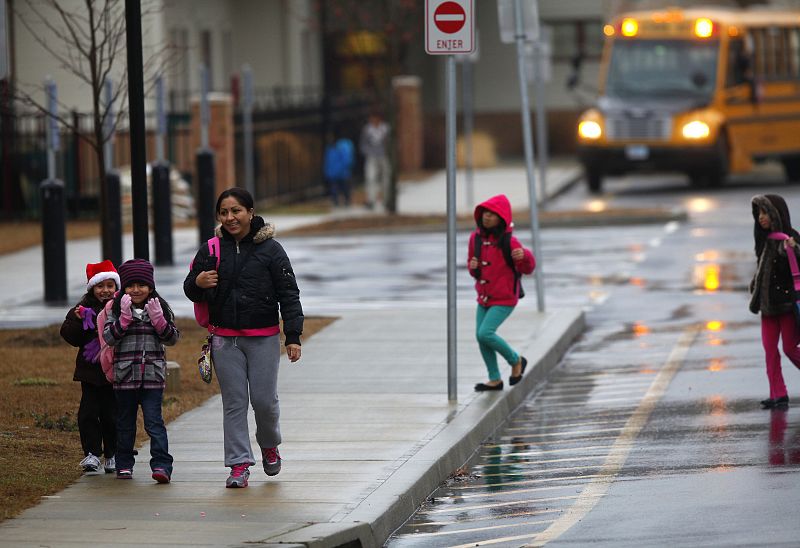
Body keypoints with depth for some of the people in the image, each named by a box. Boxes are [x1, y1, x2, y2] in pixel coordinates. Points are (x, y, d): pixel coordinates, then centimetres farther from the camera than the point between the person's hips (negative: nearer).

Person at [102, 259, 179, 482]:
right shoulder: (116, 309, 3)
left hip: (153, 375, -1)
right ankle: (124, 465, 20)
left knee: (154, 421, -9)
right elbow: (109, 338, -8)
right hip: (125, 375, 1)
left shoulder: (161, 308, 6)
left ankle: (162, 465, -13)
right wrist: (124, 318, -19)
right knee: (125, 423, 10)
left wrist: (158, 320, -13)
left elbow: (172, 338, 2)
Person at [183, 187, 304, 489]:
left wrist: (293, 336, -8)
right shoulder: (211, 250, 4)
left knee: (264, 399, -2)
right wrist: (198, 283, -13)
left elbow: (289, 294, -2)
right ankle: (239, 464, 4)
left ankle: (269, 446, 26)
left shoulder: (270, 249, -3)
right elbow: (191, 291, 12)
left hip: (264, 337, -2)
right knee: (234, 402, 1)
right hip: (225, 339, 2)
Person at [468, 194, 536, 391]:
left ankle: (516, 361, 4)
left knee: (485, 334, -19)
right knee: (481, 337, 4)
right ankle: (495, 379, 19)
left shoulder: (508, 241, -17)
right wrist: (473, 266, -10)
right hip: (484, 297, 7)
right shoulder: (476, 237, 0)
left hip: (504, 299, -7)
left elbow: (527, 269, -11)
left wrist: (524, 256, -34)